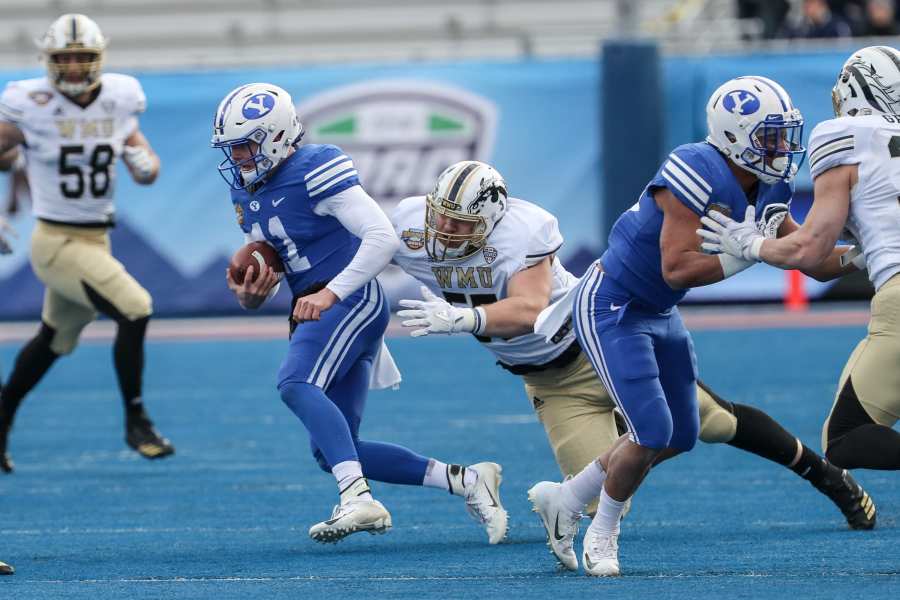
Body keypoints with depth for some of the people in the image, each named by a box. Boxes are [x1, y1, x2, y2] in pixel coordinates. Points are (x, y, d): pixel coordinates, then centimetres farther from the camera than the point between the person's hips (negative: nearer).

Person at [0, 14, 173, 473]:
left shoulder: (118, 100, 1)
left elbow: (147, 170, 9)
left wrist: (144, 164, -15)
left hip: (96, 241, 6)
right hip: (57, 242, -6)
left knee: (54, 342, 21)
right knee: (135, 311, -19)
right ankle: (136, 422, -5)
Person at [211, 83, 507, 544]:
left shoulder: (314, 170, -13)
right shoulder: (246, 188, 13)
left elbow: (383, 238, -19)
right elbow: (266, 260, 23)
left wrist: (329, 293, -24)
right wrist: (249, 292, -1)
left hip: (352, 300, -9)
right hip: (317, 312, 9)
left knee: (296, 383, -33)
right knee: (331, 453, 3)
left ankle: (358, 499, -43)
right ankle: (465, 481, 9)